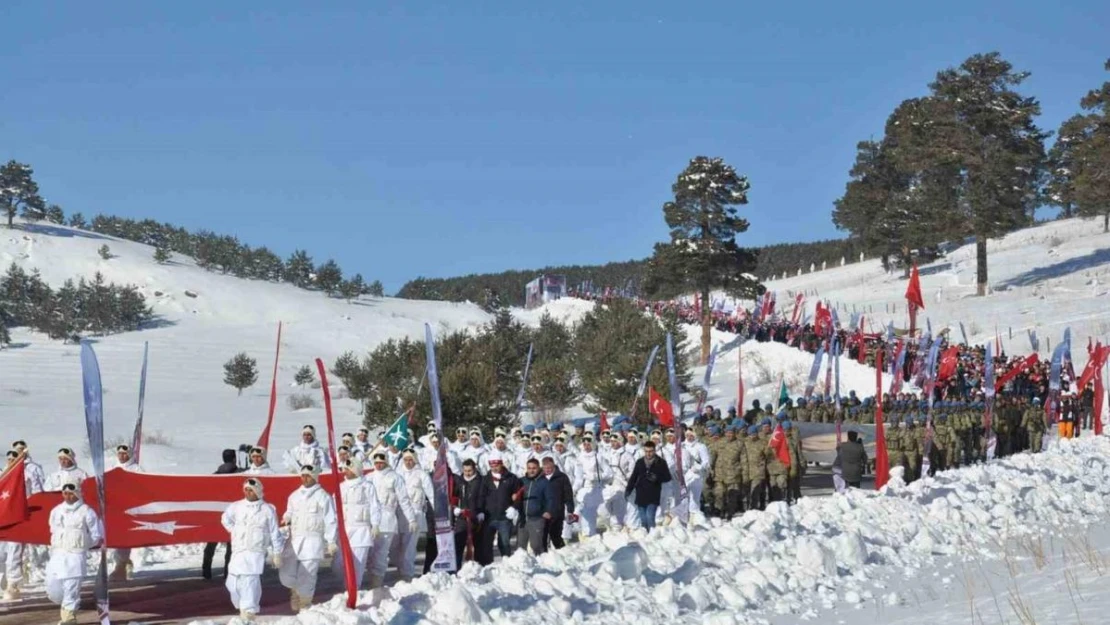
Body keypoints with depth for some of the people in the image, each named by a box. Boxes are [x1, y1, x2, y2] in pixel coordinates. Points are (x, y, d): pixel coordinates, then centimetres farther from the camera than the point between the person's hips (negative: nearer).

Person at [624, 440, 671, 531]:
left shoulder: (661, 462, 2)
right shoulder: (639, 462, 11)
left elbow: (668, 477, 3)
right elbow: (633, 477, 16)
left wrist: (657, 478, -15)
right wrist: (628, 489, 4)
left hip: (653, 497, -3)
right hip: (641, 495, 3)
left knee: (650, 518, -16)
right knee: (643, 520, 5)